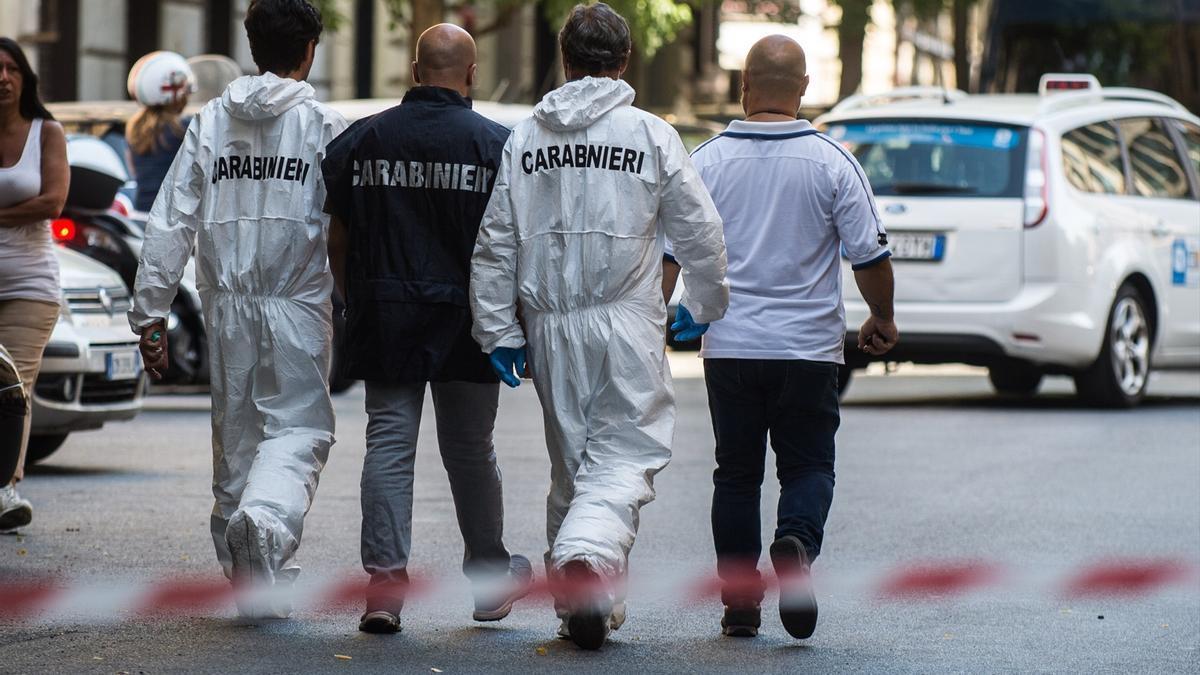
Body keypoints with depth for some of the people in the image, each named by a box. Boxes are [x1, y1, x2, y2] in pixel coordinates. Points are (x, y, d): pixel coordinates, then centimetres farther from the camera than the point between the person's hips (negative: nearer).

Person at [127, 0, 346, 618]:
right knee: (298, 428, 1)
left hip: (226, 310, 4)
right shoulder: (325, 127, -4)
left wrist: (150, 312, 7)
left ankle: (258, 584, 19)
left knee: (235, 434, 14)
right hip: (298, 308, -4)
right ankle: (265, 519, -30)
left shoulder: (209, 124, 6)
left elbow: (170, 226, 3)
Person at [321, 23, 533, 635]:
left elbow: (337, 241, 7)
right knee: (470, 451, 11)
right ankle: (490, 580, 23)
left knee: (388, 445, 3)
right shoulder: (496, 144, -5)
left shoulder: (361, 139, 3)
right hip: (464, 321, -1)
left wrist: (358, 306, 18)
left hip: (383, 321, 1)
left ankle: (384, 581, -8)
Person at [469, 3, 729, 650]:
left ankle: (580, 606, 18)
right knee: (625, 455, -3)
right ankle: (588, 554, -30)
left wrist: (499, 330, 12)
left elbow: (494, 244, 6)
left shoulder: (524, 139, 6)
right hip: (625, 319, -3)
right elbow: (699, 232, 1)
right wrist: (708, 304, 18)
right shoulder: (651, 135, -4)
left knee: (570, 462, 14)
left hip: (551, 326, 4)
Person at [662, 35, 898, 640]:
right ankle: (795, 542, -23)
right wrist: (883, 319, 14)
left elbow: (670, 249, -1)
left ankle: (740, 604, 9)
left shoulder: (708, 161, -1)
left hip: (729, 345, 1)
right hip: (809, 346, -1)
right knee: (807, 466, 7)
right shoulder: (832, 163, -5)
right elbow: (869, 255, -3)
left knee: (736, 474, 11)